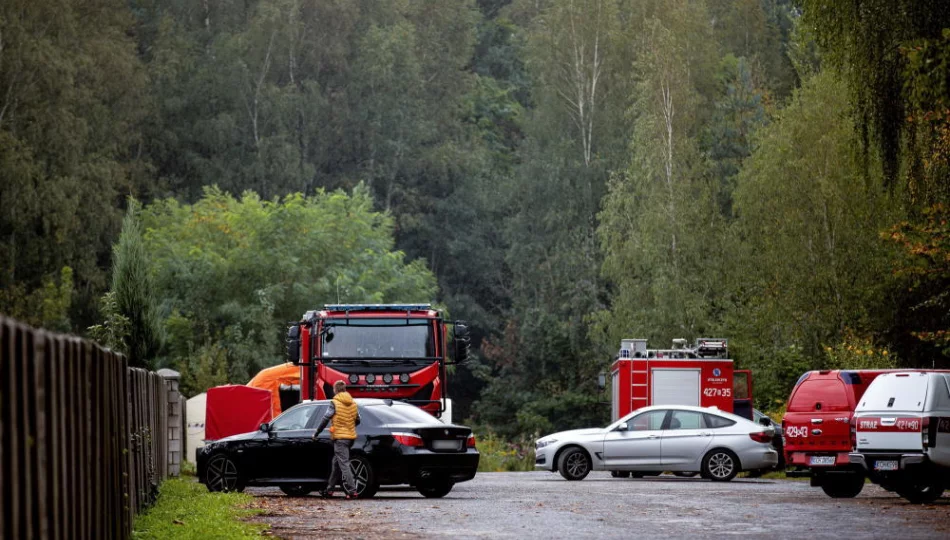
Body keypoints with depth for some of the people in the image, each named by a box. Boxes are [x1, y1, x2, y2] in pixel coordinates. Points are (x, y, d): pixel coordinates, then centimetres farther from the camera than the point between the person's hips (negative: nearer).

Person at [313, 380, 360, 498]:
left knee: (344, 464, -8)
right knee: (336, 463, 17)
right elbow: (357, 421, 18)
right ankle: (329, 489, 23)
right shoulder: (353, 403, 10)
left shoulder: (335, 403, -10)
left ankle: (352, 491, -16)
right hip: (350, 436, 7)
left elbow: (325, 419, -8)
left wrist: (316, 434, 3)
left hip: (340, 437, -7)